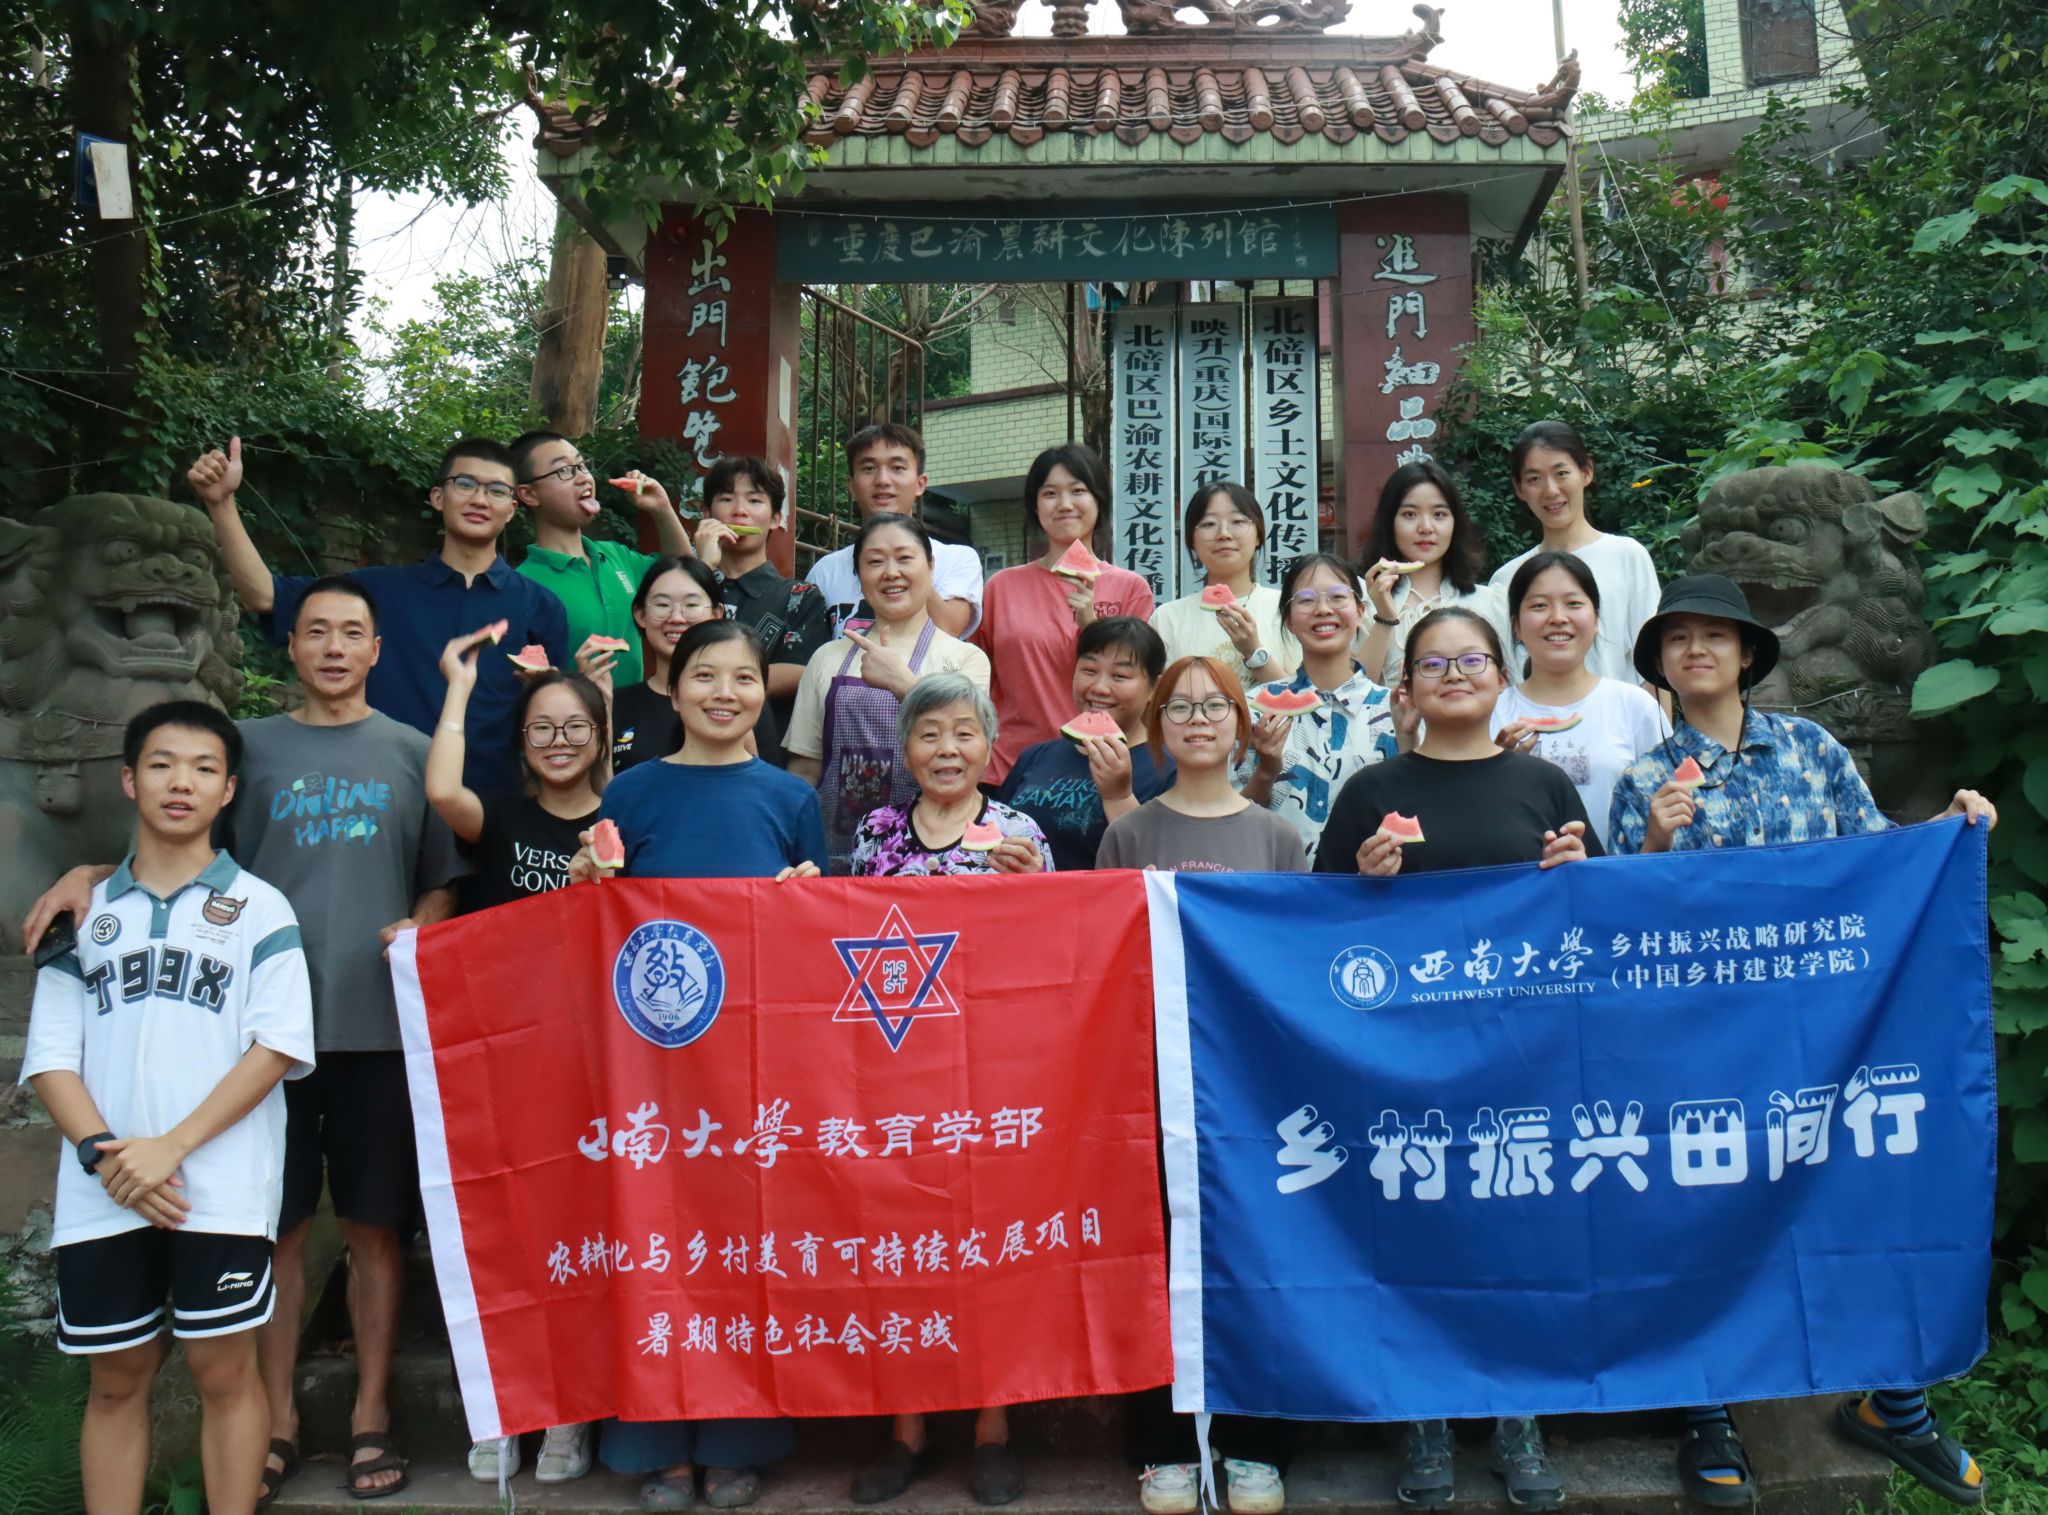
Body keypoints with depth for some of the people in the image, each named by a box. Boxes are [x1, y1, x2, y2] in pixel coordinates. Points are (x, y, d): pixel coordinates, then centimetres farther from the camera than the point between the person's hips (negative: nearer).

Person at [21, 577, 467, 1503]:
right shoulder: (251, 747, 10)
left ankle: (371, 1414, 19)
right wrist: (91, 874, -2)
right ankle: (276, 1420, 19)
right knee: (278, 1227, 5)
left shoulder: (411, 751, 9)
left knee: (374, 1225, 6)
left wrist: (421, 929, -9)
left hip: (377, 1023, 0)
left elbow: (443, 882, 10)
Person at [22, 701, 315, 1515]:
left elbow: (279, 1044, -6)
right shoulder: (87, 912, 11)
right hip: (103, 1195, 3)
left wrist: (172, 1146, -13)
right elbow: (49, 1053, 6)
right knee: (117, 1378, 10)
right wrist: (104, 1152, -9)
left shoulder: (259, 909, 3)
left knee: (224, 1372, 2)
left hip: (221, 1189, -3)